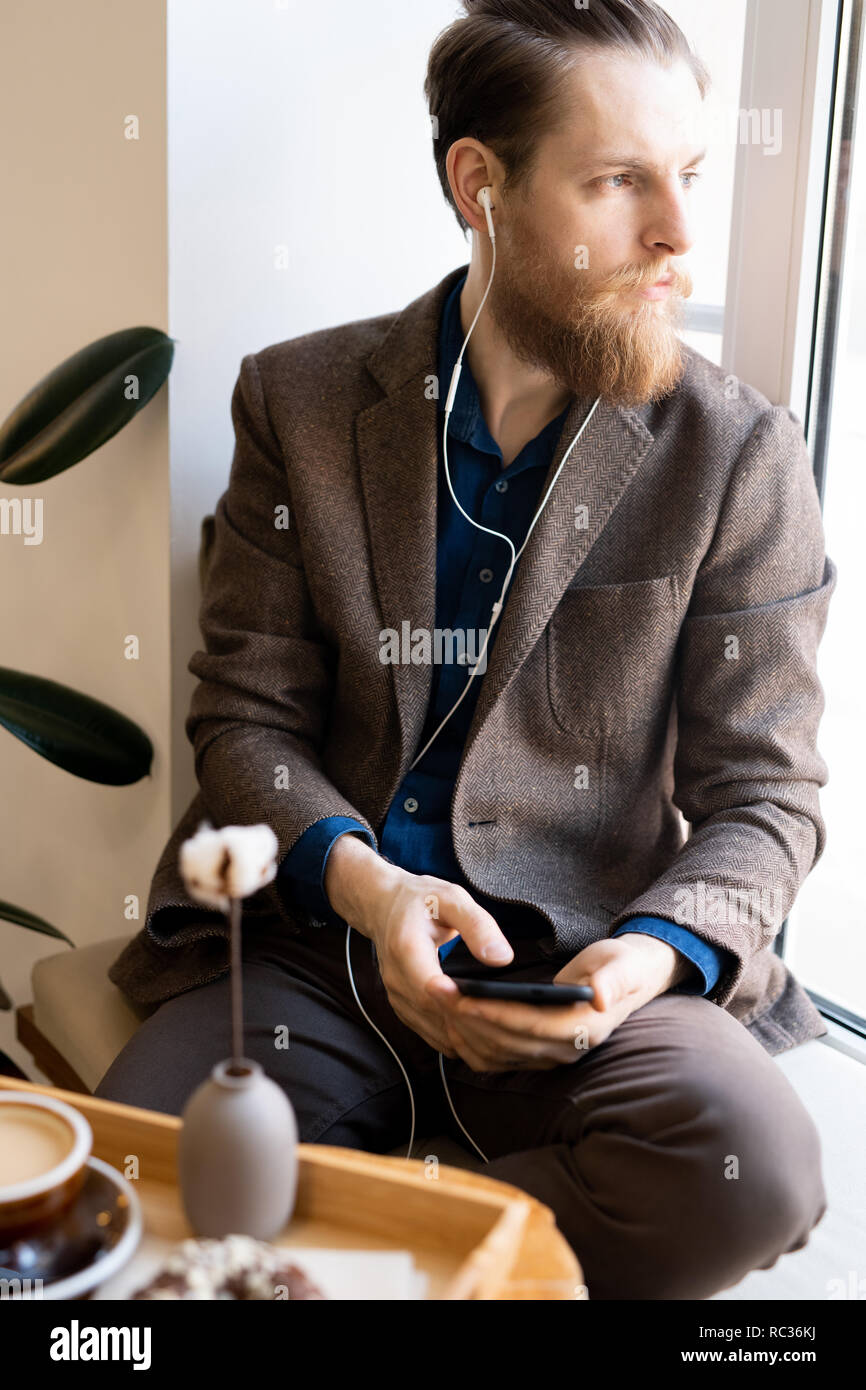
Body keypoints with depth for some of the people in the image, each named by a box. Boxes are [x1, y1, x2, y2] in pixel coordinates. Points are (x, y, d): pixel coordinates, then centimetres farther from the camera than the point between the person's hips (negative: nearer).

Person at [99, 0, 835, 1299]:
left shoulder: (742, 454, -2)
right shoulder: (300, 399, 3)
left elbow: (762, 789, 1)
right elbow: (245, 718, 3)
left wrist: (656, 951, -19)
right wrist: (362, 882, -16)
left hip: (586, 966, 1)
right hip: (315, 943, 0)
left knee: (750, 1168, -29)